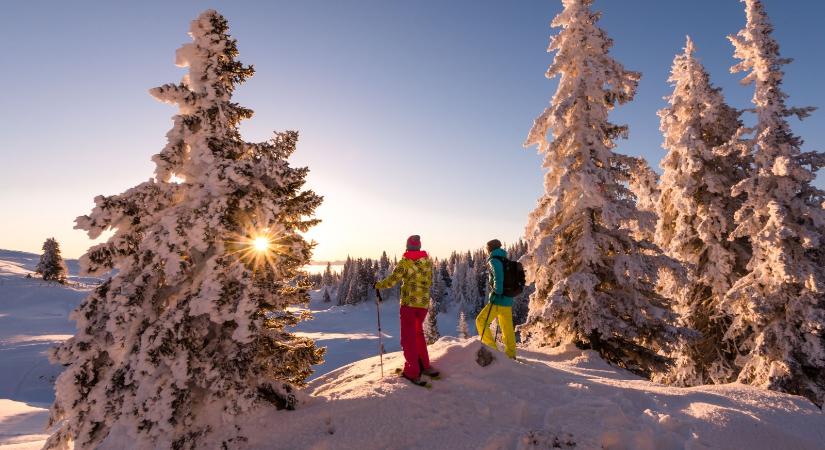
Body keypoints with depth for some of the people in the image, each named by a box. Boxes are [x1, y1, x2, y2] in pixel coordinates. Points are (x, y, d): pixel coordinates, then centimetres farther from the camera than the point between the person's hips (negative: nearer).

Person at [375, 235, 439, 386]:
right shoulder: (427, 261, 4)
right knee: (418, 333, 23)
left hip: (409, 302, -5)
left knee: (408, 336, 5)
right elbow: (430, 282, 12)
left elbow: (392, 280, -13)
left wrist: (379, 285, 4)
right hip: (424, 302, 5)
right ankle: (425, 366, 28)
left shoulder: (405, 262, -10)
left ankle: (413, 373, 5)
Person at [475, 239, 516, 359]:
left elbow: (498, 276, -26)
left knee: (481, 321, 0)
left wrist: (496, 292, -25)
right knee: (507, 328, 15)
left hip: (499, 300, -9)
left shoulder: (494, 260, -8)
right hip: (508, 301, 9)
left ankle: (492, 349, -3)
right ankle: (511, 354, 22)